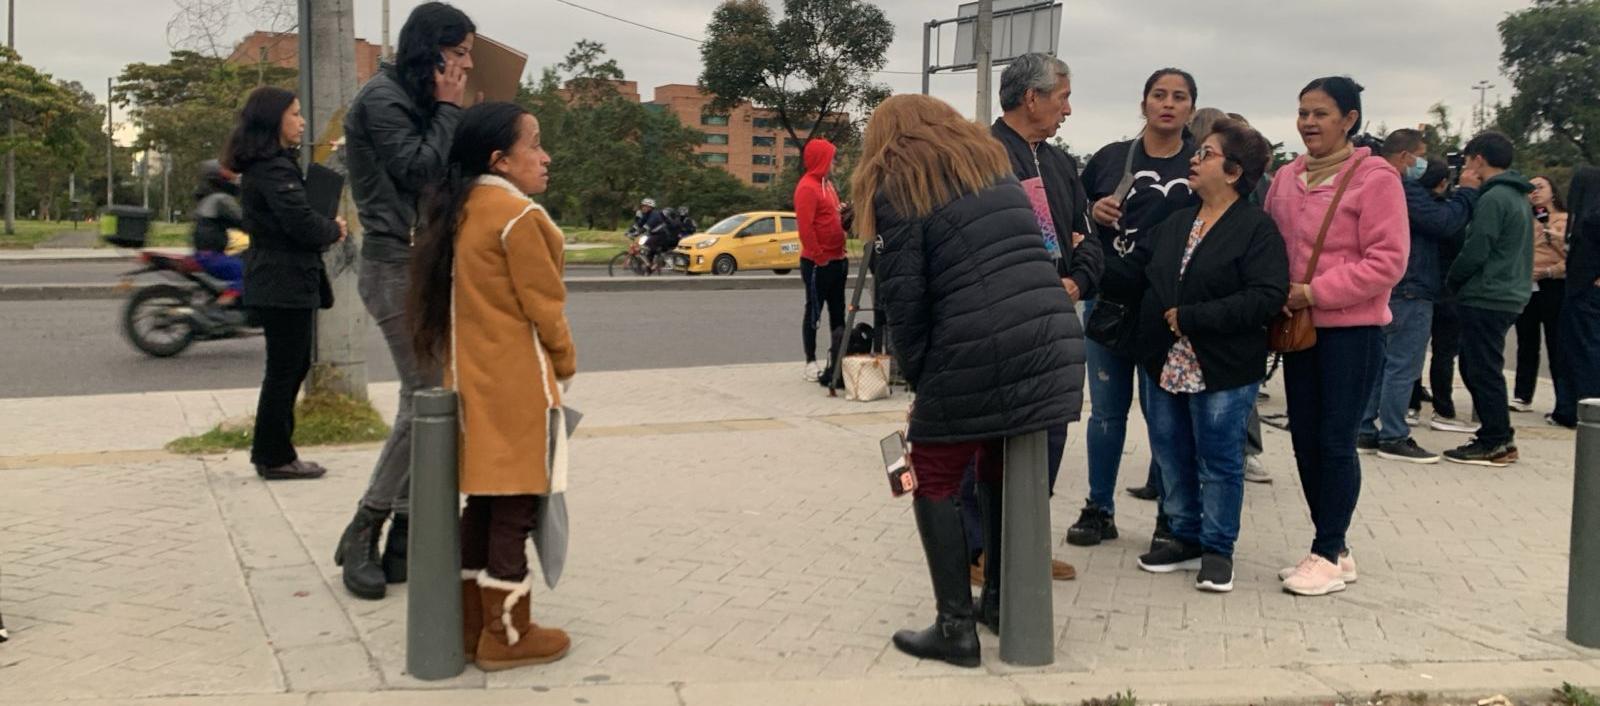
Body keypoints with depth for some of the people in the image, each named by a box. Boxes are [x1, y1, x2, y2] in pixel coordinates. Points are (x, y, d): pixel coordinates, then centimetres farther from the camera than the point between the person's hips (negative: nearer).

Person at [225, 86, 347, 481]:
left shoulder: (265, 165, 16)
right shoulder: (274, 169, -17)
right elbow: (301, 223, -24)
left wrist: (324, 230, 2)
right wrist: (334, 230, -6)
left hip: (273, 281, 10)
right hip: (285, 283, -10)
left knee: (292, 365, 17)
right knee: (285, 369, -2)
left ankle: (269, 450, 25)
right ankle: (276, 457, 7)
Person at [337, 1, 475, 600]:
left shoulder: (417, 103, 19)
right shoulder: (381, 98, -9)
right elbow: (419, 171, -16)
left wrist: (445, 111, 10)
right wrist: (449, 109, -7)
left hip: (427, 265, 9)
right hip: (397, 265, -9)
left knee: (427, 401, 5)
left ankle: (405, 541, 10)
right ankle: (361, 535, 1)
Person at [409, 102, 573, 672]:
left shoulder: (461, 211, 11)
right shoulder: (519, 215, -16)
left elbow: (476, 299, 13)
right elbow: (544, 306, -14)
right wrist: (566, 364, 2)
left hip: (475, 379, 9)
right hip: (518, 384, -9)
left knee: (484, 502, 14)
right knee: (516, 505, -1)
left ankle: (471, 624, 21)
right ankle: (508, 635, 7)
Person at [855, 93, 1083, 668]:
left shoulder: (896, 188, 4)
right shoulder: (993, 161, 21)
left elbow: (905, 298, -4)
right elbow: (1033, 251, 19)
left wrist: (916, 375, 9)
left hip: (975, 356, -6)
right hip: (1054, 342, 6)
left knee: (935, 483, 11)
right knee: (1000, 473, 22)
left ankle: (956, 628, 11)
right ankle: (1000, 601, 32)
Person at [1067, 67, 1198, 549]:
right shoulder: (1111, 157, 7)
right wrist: (1094, 214, -7)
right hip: (1107, 303, 2)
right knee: (1107, 410, 10)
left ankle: (1171, 517, 18)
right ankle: (1099, 509, 22)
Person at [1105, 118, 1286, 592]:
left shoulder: (1257, 228, -10)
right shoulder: (1174, 224, 12)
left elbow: (1267, 297, -21)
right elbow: (1133, 276, 13)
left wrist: (1191, 317, -21)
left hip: (1222, 372, -7)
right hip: (1165, 366, 7)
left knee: (1219, 462, 4)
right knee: (1172, 458, 14)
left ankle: (1217, 548, 18)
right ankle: (1186, 538, 29)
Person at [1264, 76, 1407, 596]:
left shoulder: (1375, 178, -9)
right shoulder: (1286, 178, 9)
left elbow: (1388, 261, -14)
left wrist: (1317, 292, -18)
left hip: (1352, 329, -6)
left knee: (1335, 442, -2)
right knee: (1304, 439, 10)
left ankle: (1328, 554, 10)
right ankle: (1333, 549, 23)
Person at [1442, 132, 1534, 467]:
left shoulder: (1493, 198, -15)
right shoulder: (1520, 198, 16)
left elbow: (1475, 251, -18)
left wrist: (1451, 280, -2)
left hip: (1487, 298, -10)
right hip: (1509, 296, 10)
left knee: (1482, 370, -3)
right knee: (1475, 368, 16)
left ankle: (1496, 443, 1)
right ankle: (1498, 436, 20)